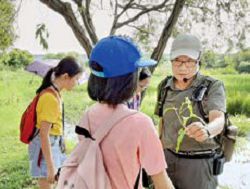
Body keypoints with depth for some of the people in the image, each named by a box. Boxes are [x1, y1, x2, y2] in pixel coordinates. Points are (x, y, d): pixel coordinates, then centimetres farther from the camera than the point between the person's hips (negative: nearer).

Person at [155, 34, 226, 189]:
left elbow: (219, 121, -28)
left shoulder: (213, 87, -12)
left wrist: (205, 130, -50)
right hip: (169, 159, 4)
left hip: (199, 163, -4)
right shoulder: (165, 87, 2)